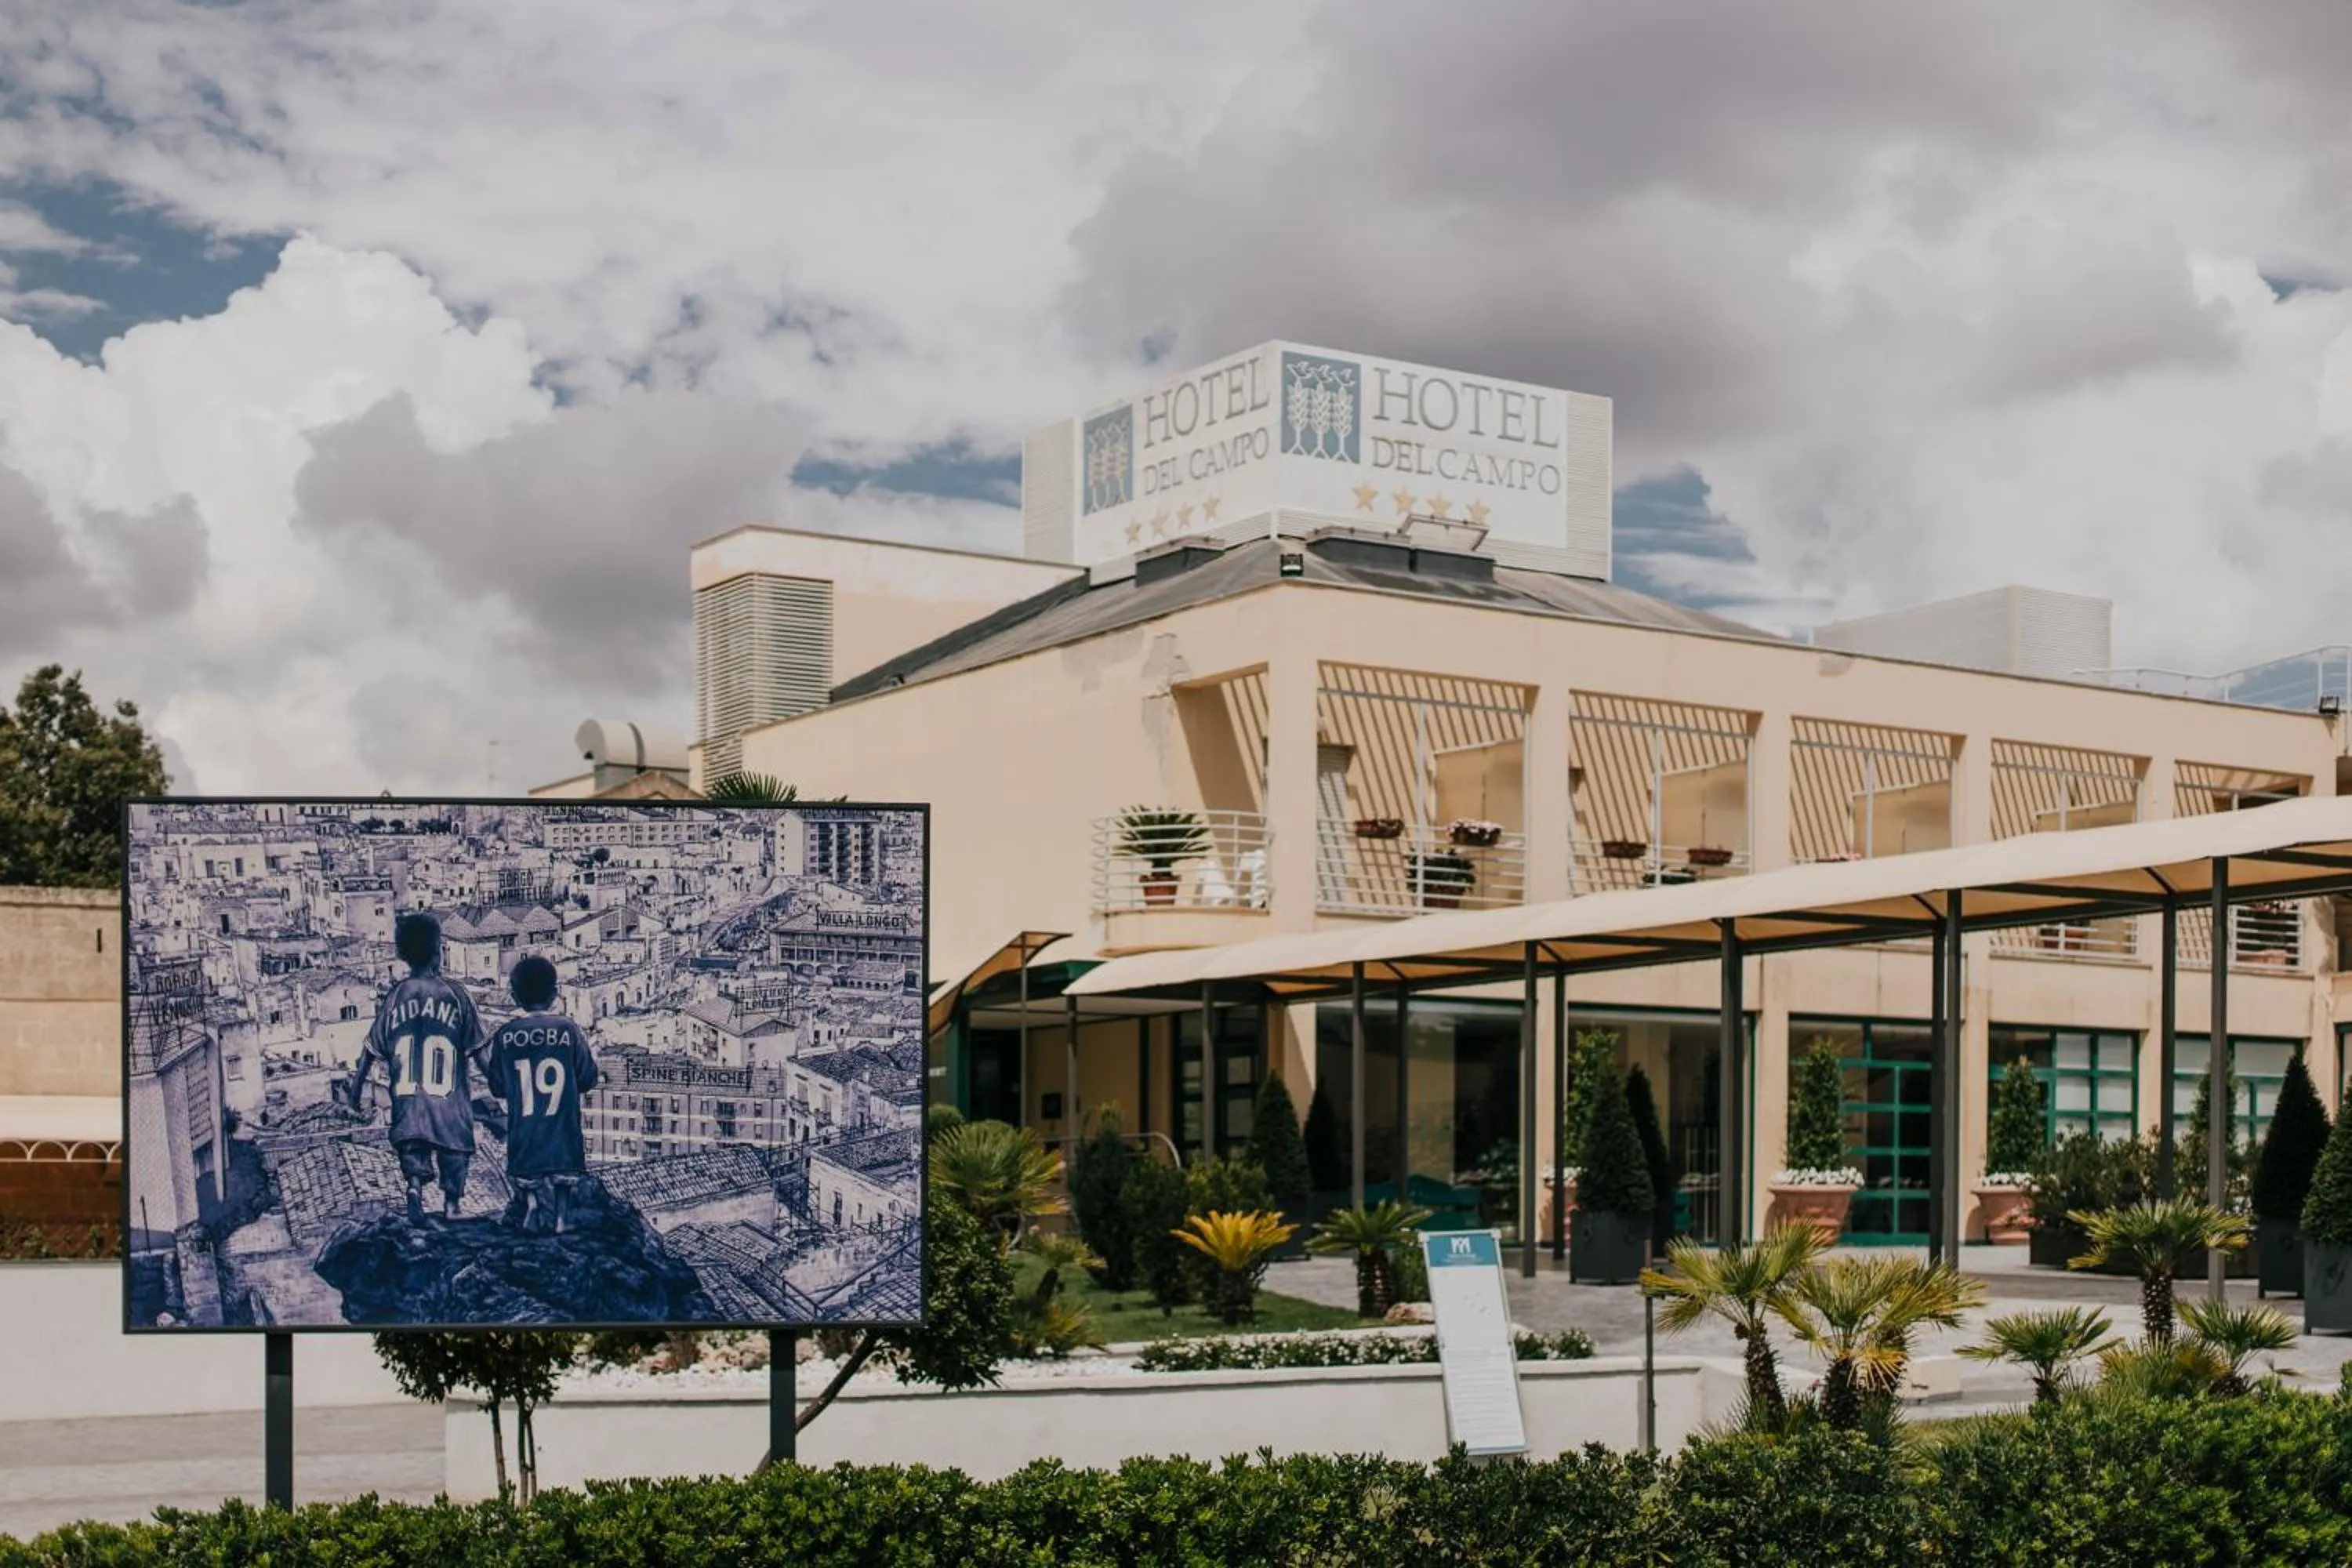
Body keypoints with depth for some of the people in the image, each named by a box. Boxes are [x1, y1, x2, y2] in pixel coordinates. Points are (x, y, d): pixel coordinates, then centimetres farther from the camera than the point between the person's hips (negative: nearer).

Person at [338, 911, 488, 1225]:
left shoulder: (395, 996, 2)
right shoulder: (454, 993, -4)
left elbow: (371, 1050, 5)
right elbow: (477, 1051, -3)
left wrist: (353, 1090, 13)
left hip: (407, 1101, 2)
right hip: (450, 1101, -1)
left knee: (412, 1151, 8)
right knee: (453, 1152, 14)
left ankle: (415, 1186, -19)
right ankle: (452, 1205, 14)